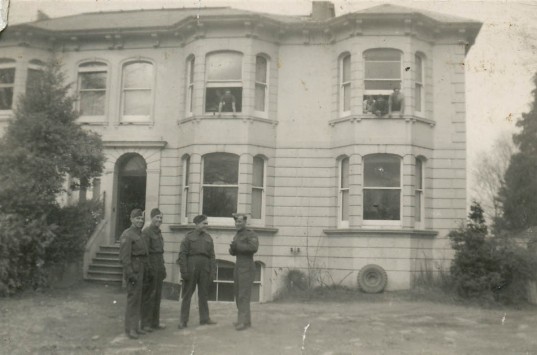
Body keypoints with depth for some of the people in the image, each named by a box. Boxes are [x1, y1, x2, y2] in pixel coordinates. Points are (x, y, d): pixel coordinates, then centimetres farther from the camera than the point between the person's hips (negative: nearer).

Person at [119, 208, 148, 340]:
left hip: (140, 270, 9)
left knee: (138, 299, 12)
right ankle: (130, 329, -2)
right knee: (132, 298, -7)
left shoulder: (139, 234, 16)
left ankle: (135, 326, 19)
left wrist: (143, 272, 17)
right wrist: (130, 274, -22)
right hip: (133, 270, -9)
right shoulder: (127, 235, -11)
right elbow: (124, 257, -17)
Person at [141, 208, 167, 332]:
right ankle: (146, 324, 7)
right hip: (151, 267, -8)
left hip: (159, 268, 8)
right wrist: (148, 269, -20)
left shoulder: (159, 232, 15)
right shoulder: (146, 232, -11)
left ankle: (155, 322, 22)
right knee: (148, 296, -1)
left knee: (157, 295, 13)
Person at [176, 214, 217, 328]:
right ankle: (183, 320, 6)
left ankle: (204, 318, 17)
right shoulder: (189, 236, 2)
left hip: (204, 267, 3)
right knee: (187, 294, 2)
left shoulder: (208, 238, 12)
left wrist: (213, 272, 2)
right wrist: (183, 271, -12)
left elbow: (212, 256, 9)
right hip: (191, 267, -3)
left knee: (204, 294, 9)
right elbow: (182, 254, -4)